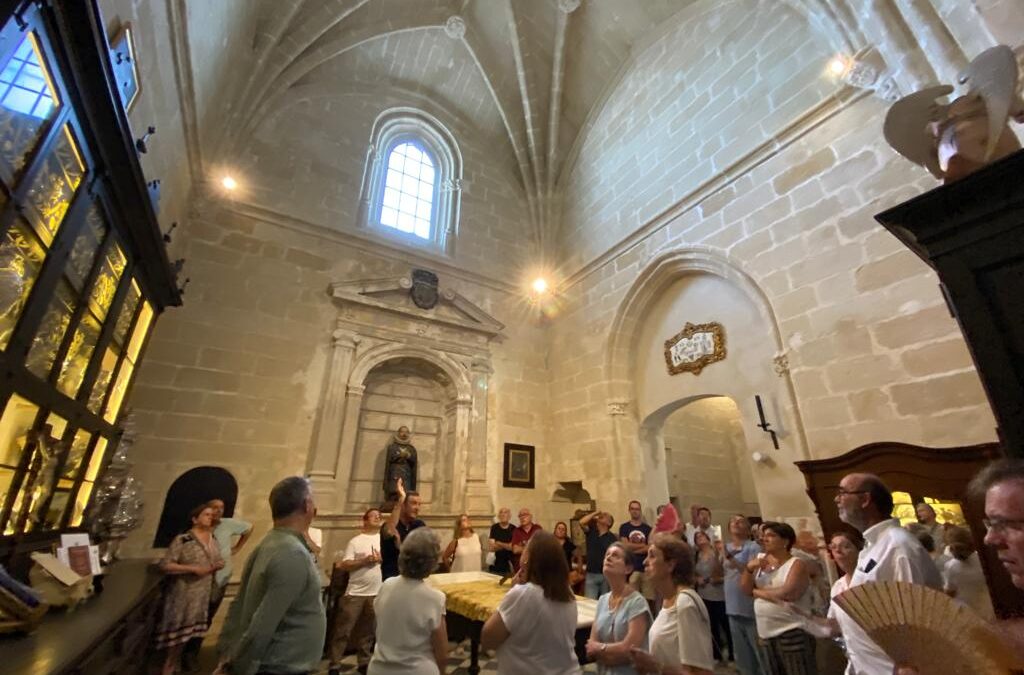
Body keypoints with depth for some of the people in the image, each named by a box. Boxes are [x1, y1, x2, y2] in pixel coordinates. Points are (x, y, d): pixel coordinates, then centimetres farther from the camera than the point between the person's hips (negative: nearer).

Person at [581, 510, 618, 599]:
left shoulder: (612, 538, -2)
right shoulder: (591, 532, 3)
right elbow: (581, 522, -14)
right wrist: (595, 513, -7)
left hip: (606, 575, -1)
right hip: (591, 574, 1)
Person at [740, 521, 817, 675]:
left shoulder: (796, 564, -8)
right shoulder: (761, 560, 8)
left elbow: (787, 594, -24)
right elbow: (746, 588, 3)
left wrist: (757, 592, -10)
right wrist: (749, 568, -14)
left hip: (792, 632, -6)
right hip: (767, 633, 6)